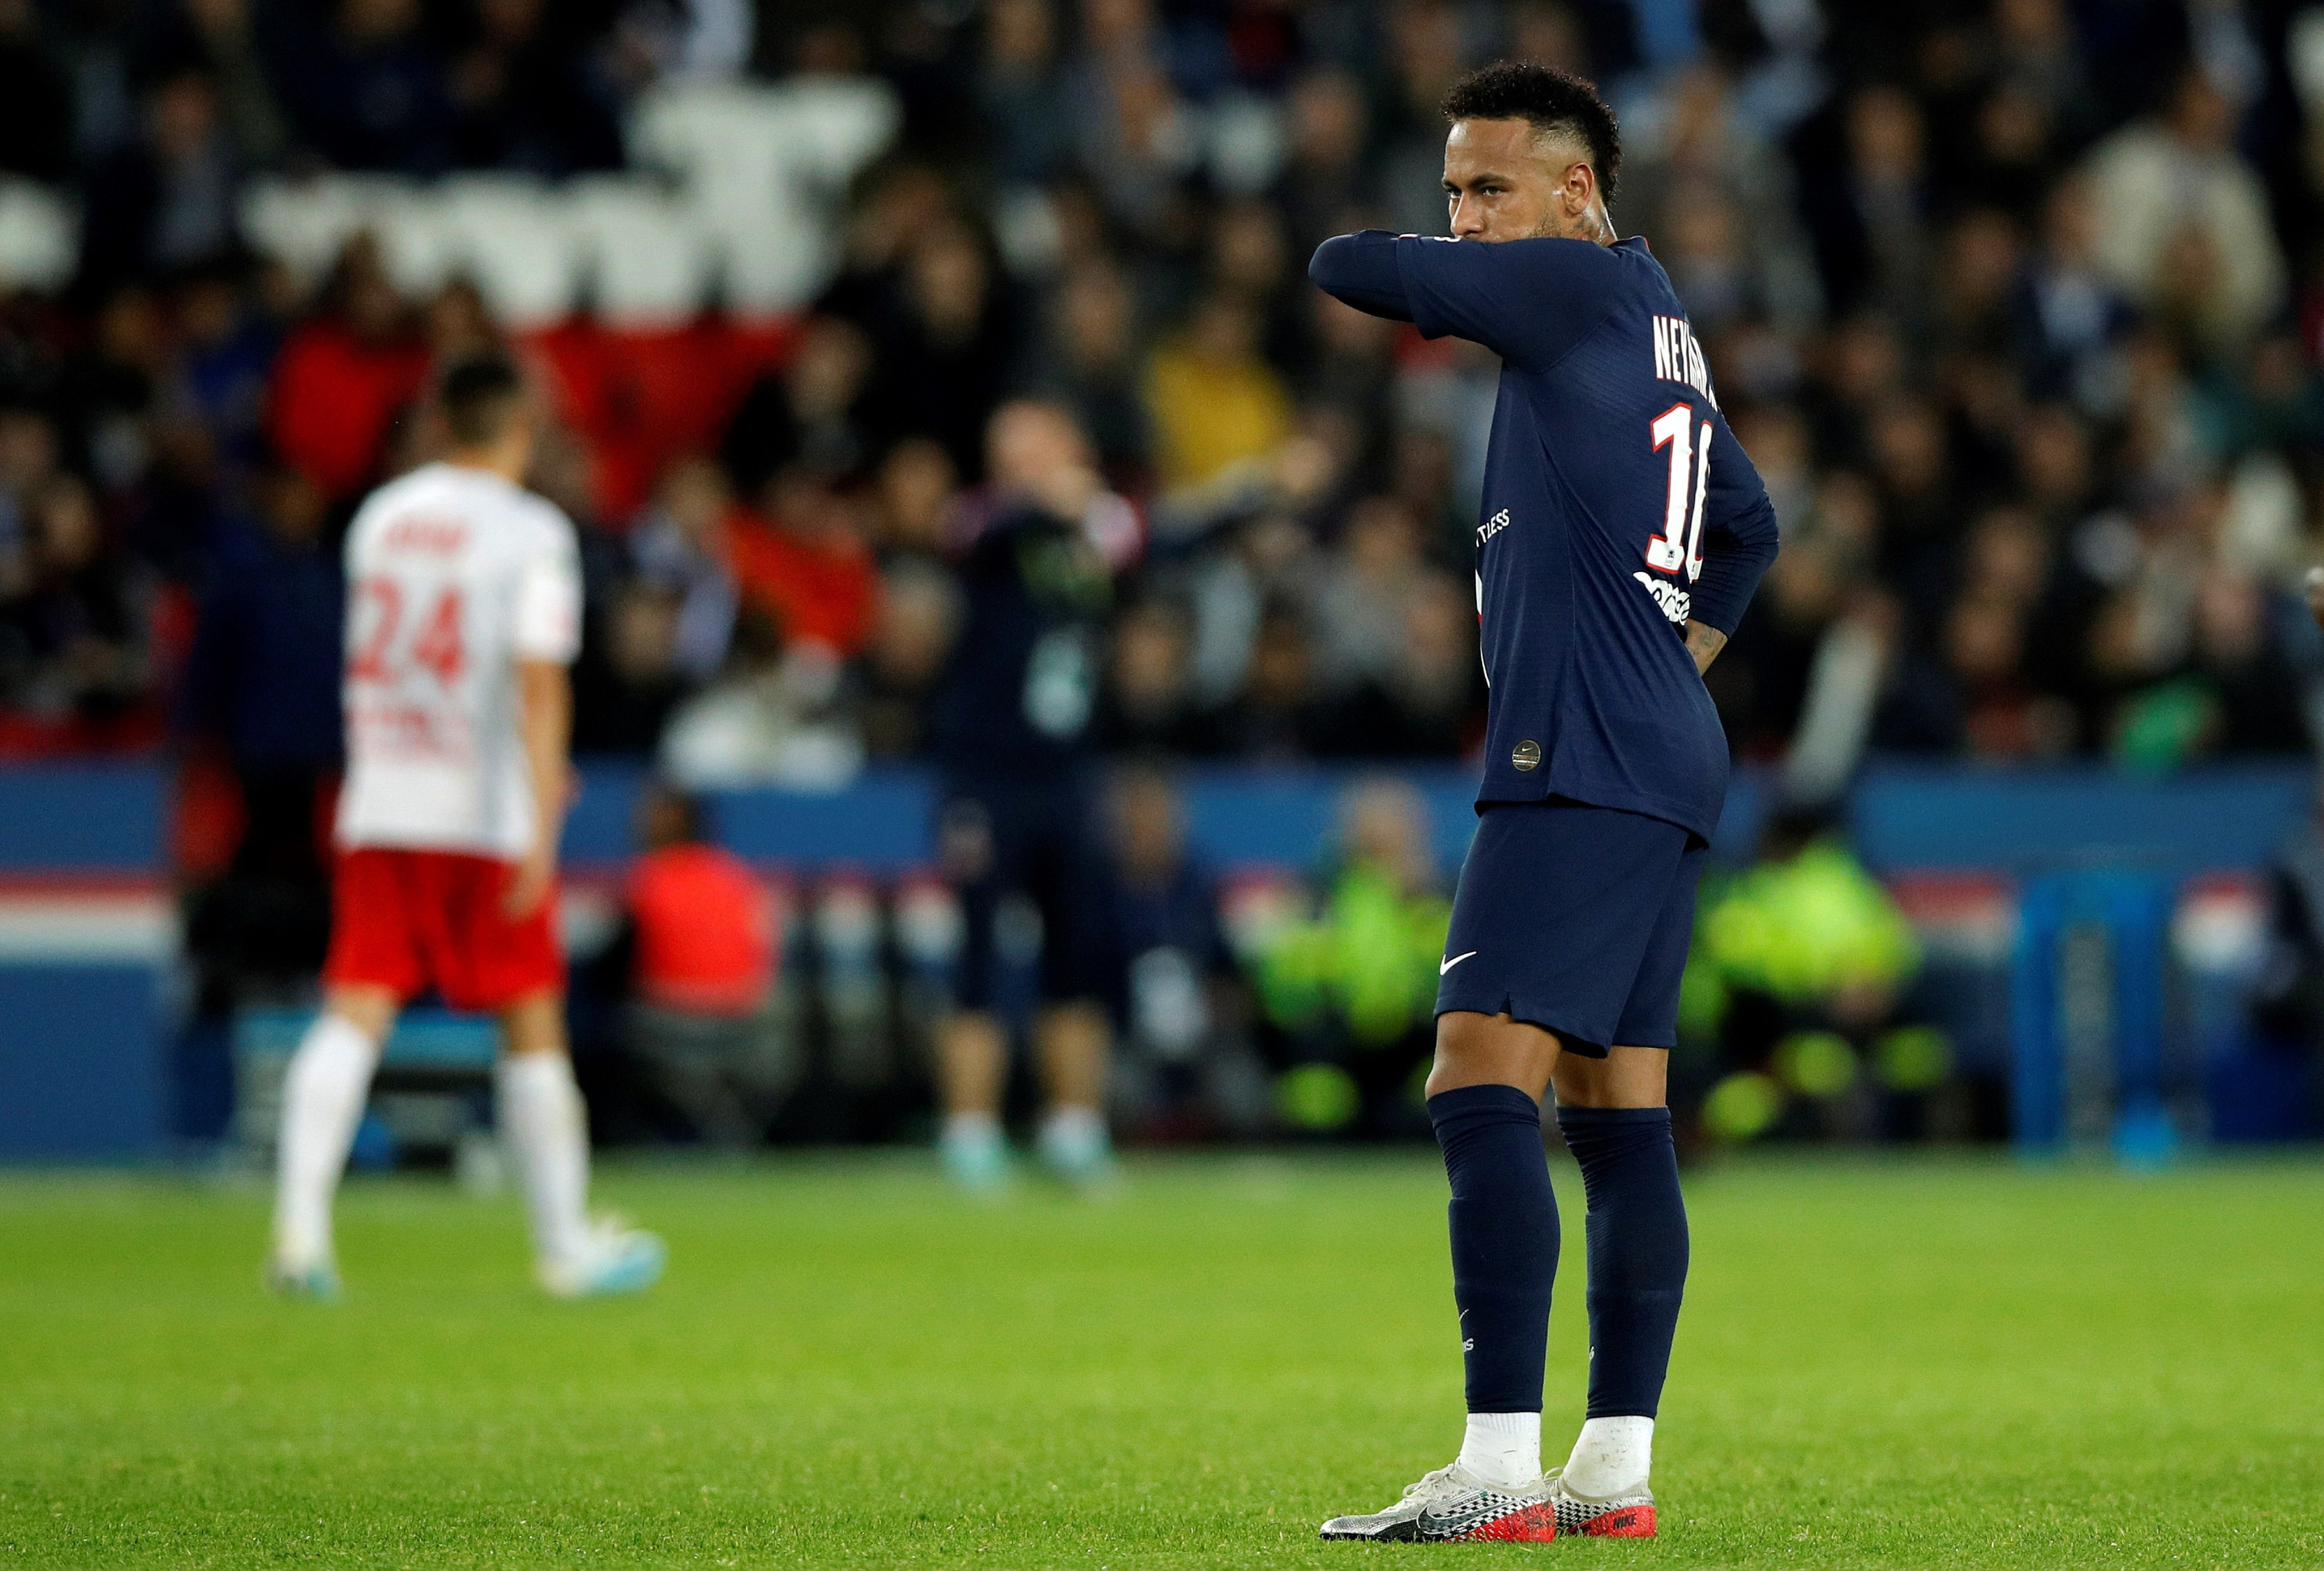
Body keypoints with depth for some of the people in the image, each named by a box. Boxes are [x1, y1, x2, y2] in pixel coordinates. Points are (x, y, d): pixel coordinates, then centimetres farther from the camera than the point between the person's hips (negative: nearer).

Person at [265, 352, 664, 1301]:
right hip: (486, 811, -4)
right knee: (531, 1025, 7)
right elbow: (539, 680, -15)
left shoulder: (381, 517, 12)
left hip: (378, 807, 4)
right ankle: (567, 1247, 16)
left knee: (354, 1015, -1)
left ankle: (300, 1221, -18)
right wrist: (541, 821, -18)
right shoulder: (530, 532, -6)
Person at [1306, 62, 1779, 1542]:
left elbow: (1352, 269, -7)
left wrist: (1395, 281, 15)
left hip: (1581, 759, -10)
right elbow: (1747, 527, 34)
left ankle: (1500, 1470, -21)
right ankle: (1618, 1470, 10)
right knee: (1618, 1110, 9)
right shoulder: (1659, 328, 20)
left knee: (1481, 1081, -15)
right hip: (1669, 758, 10)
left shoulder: (1587, 286, -7)